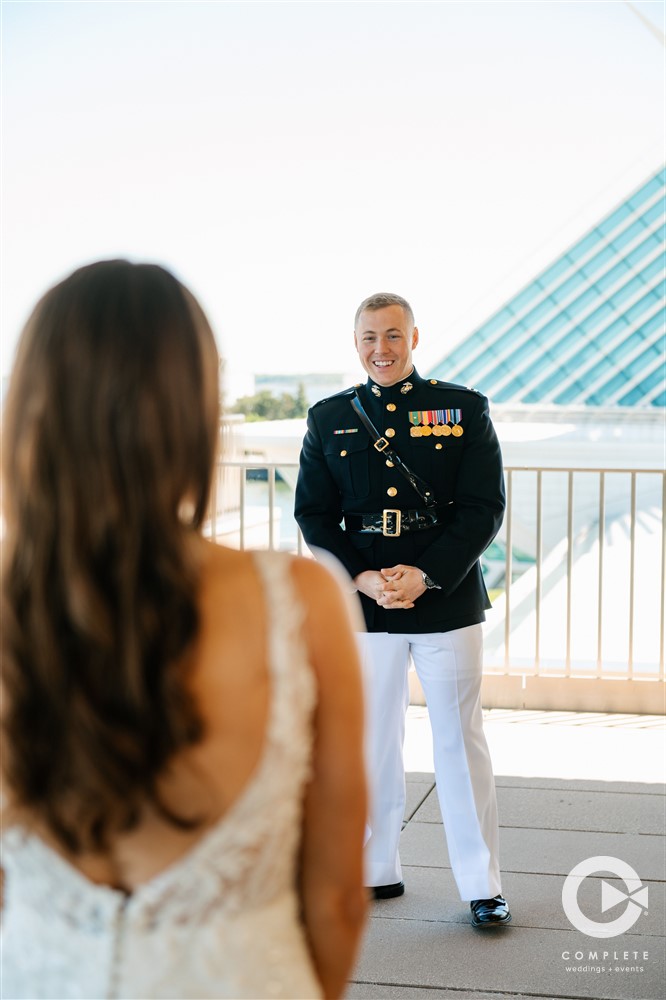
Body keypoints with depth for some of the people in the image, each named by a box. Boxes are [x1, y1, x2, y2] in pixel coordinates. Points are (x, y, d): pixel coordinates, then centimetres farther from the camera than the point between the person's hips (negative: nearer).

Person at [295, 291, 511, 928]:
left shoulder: (464, 409, 2)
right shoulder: (328, 419, 8)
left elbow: (485, 508, -4)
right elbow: (313, 514, 5)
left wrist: (424, 575, -15)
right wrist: (363, 578, -11)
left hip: (448, 602, -2)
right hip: (363, 607, 2)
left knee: (460, 742, 3)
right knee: (370, 740, 10)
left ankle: (482, 885, 15)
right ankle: (376, 871, 26)